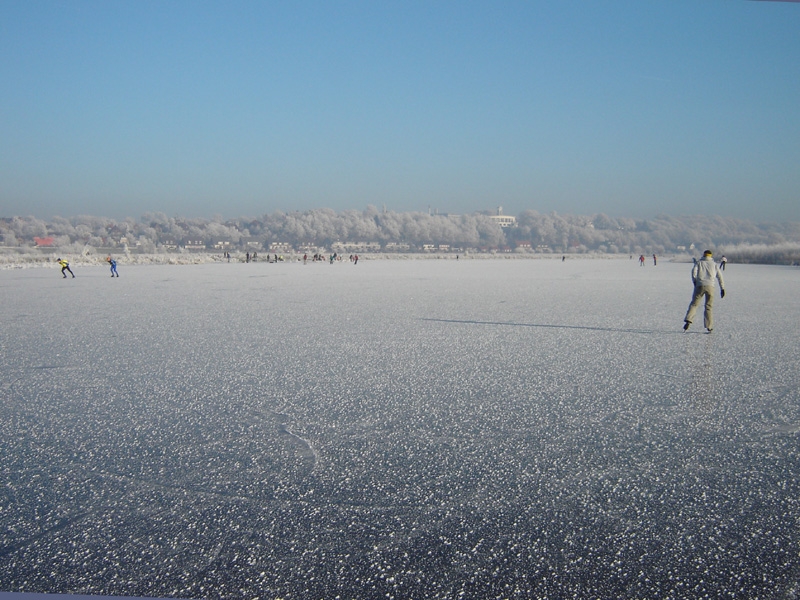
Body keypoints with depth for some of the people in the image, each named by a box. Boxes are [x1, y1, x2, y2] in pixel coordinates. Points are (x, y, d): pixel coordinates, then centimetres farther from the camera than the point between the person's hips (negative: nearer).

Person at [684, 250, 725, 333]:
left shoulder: (699, 262, 17)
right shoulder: (714, 264, 20)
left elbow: (694, 271, -2)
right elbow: (720, 276, 13)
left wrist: (695, 282, -3)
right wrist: (722, 288, 12)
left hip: (700, 285, -1)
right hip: (710, 286, 1)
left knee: (694, 304, 2)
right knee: (708, 307, 6)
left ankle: (688, 320, -18)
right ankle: (709, 327, 2)